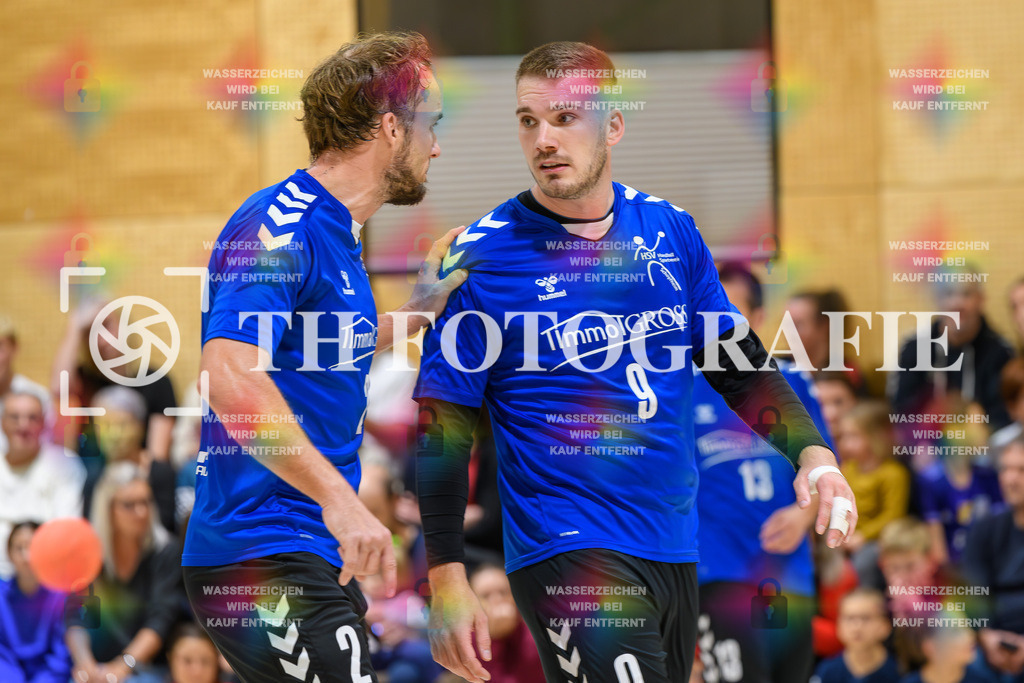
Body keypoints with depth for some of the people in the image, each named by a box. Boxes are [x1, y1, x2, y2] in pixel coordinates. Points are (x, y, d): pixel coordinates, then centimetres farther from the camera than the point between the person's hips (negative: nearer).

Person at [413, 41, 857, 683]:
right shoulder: (482, 256, -6)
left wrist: (813, 454, 1)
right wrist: (448, 584, -9)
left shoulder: (672, 231, 6)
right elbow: (442, 430, -3)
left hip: (676, 550, 5)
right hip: (566, 552, -5)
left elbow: (743, 366, 17)